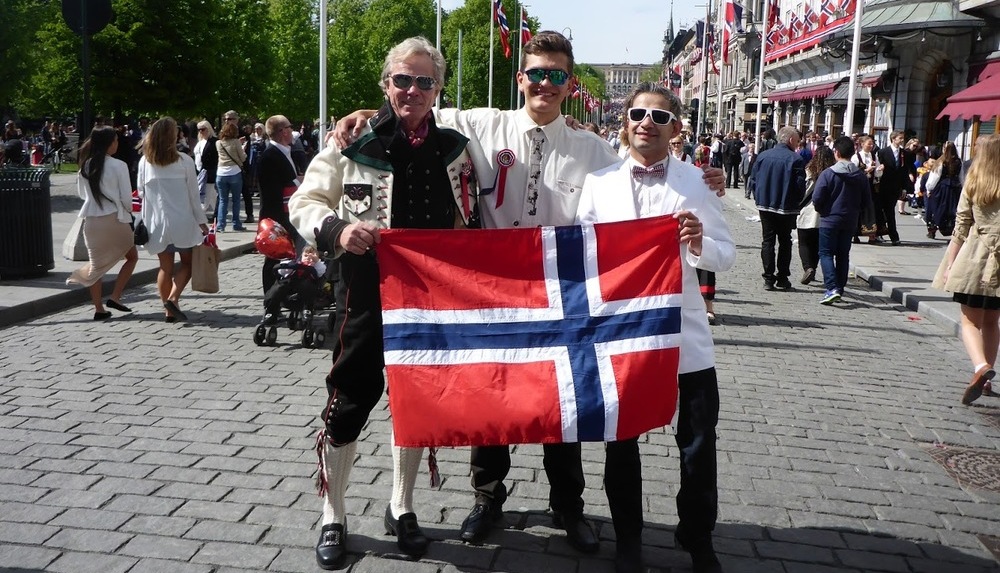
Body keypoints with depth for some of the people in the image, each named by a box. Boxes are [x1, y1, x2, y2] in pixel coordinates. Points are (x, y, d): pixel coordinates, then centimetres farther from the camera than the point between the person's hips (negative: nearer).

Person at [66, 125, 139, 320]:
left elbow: (81, 193, 16)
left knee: (96, 262, 13)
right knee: (132, 256, 16)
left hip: (91, 218, 5)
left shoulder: (86, 166, 5)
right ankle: (115, 297, 5)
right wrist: (128, 210, 10)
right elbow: (126, 197, -9)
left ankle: (99, 308, 13)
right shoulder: (118, 166, -11)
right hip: (114, 218, -5)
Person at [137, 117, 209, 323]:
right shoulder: (184, 161, -9)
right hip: (182, 221, -3)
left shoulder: (144, 162, -1)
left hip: (157, 221, 3)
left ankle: (169, 310, 15)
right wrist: (202, 221, 2)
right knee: (187, 263, 12)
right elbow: (193, 194, -5)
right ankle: (173, 298, -6)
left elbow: (141, 193, 6)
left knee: (165, 267, 12)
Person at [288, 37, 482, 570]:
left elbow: (471, 223, 15)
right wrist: (336, 231, -23)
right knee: (349, 403, 3)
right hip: (366, 294, -3)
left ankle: (401, 509, 33)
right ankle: (332, 517, 23)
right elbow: (304, 203, -3)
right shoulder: (353, 141, -8)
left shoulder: (454, 148, 4)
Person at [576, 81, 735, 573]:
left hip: (683, 333, 0)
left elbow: (726, 255, -3)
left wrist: (700, 245, -24)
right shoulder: (599, 182, 3)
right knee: (621, 441, 13)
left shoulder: (696, 182, 1)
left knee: (698, 443, 8)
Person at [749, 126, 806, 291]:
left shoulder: (763, 156, 0)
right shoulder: (796, 159, -12)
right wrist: (797, 202, 6)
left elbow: (754, 179, 3)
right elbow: (800, 185, -12)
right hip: (786, 208, -3)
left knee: (768, 241, 7)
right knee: (785, 242, 10)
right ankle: (782, 278, 10)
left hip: (765, 206, 3)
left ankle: (769, 278, 3)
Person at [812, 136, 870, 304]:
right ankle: (839, 289, 20)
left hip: (830, 220, -5)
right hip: (850, 221, 5)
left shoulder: (828, 173, -14)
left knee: (826, 253, 0)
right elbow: (865, 201, 7)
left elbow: (817, 198, -14)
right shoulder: (861, 175, 2)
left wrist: (822, 210, 4)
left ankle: (832, 288, -16)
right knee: (843, 255, 14)